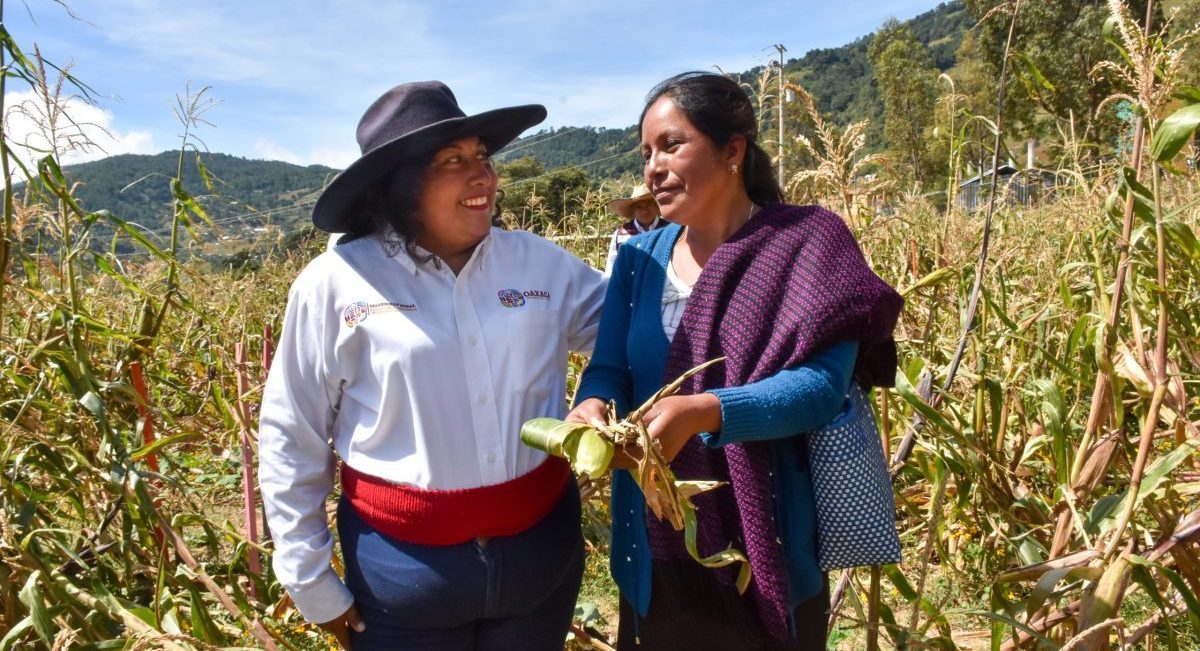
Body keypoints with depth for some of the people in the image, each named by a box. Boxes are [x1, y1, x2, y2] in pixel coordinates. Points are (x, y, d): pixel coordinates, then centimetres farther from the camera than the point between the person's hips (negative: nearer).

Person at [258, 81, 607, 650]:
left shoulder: (539, 262, -1)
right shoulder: (336, 283, -9)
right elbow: (291, 442, -2)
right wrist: (312, 584, 1)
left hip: (542, 543, 3)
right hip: (404, 560, -2)